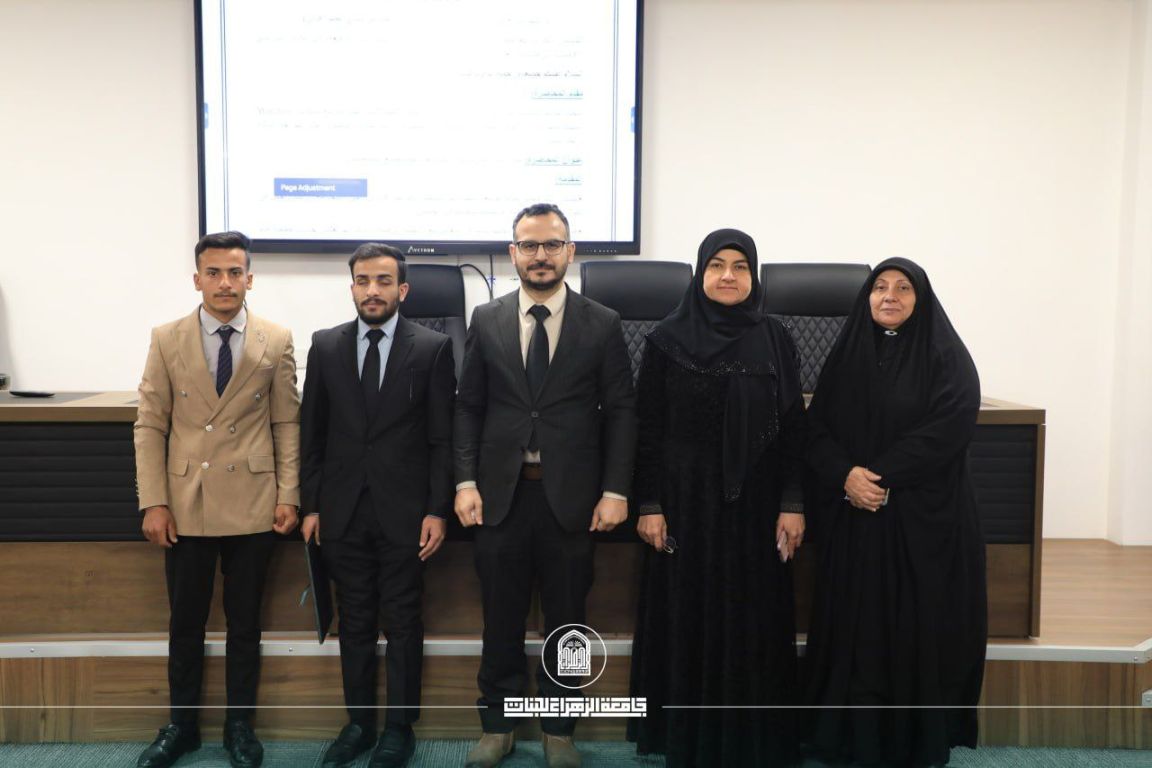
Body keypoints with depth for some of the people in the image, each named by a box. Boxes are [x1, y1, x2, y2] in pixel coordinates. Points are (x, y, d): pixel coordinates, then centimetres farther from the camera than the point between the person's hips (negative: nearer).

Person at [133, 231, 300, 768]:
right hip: (185, 505, 1)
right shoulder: (167, 340, 1)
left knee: (244, 622, 11)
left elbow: (287, 423, 2)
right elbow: (150, 425, 1)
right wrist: (153, 502, -5)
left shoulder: (276, 342, 0)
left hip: (251, 504, 0)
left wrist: (289, 495, -3)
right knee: (185, 623, 12)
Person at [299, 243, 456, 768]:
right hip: (344, 511, 3)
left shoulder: (432, 348, -3)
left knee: (403, 623, 7)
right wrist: (311, 506, 4)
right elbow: (311, 433, 7)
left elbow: (442, 438, -3)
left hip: (403, 512, -2)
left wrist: (437, 510, -7)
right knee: (354, 622, 12)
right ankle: (358, 723, 27)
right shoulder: (325, 346, 5)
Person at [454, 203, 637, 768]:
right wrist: (465, 481, -4)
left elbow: (620, 411, 0)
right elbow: (468, 407, 5)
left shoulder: (602, 324, 1)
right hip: (500, 493, 1)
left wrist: (615, 490, -7)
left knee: (565, 620, 10)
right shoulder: (486, 321, 5)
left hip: (571, 496, -1)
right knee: (501, 620, 11)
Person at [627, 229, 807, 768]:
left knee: (753, 623, 8)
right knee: (685, 621, 6)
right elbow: (648, 428, -1)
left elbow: (793, 427, 4)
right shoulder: (667, 339, -1)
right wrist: (648, 504, -6)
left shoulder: (775, 340, 4)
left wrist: (792, 504, -2)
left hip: (754, 501, 2)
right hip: (686, 499, -1)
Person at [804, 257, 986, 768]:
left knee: (918, 628, 0)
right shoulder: (846, 354, 10)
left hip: (924, 516, -3)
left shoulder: (947, 356, 0)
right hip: (852, 518, 3)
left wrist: (881, 476, -18)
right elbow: (817, 427, 4)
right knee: (855, 628, 4)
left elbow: (948, 429, -13)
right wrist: (846, 475, -15)